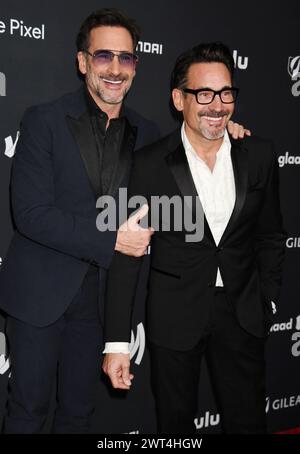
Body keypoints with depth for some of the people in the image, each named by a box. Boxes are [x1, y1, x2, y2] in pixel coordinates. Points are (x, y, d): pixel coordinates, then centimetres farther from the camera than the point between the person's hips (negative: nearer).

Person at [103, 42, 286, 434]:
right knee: (175, 421, 16)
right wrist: (117, 341, -14)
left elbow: (270, 236, 8)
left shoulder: (259, 155, -4)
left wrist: (268, 299, 6)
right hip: (174, 311, -2)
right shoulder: (150, 164, -13)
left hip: (241, 310, 2)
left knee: (249, 421, 15)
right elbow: (127, 254, -11)